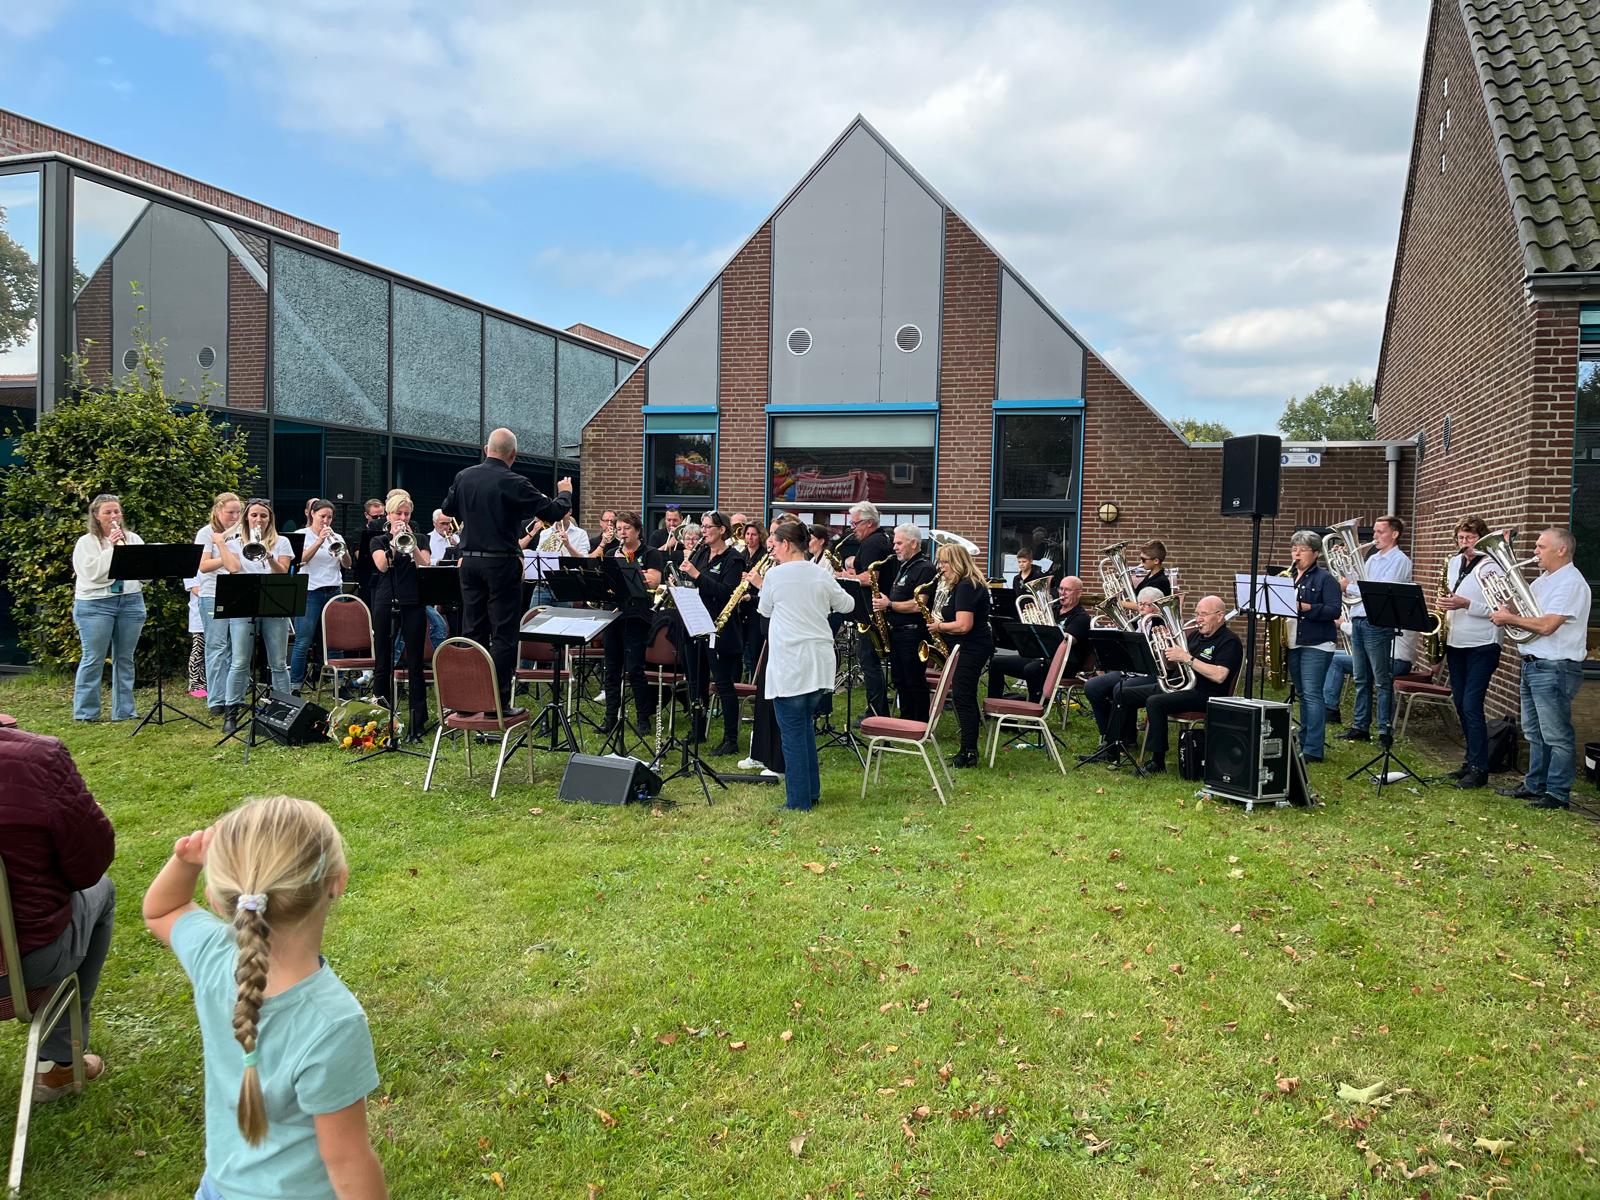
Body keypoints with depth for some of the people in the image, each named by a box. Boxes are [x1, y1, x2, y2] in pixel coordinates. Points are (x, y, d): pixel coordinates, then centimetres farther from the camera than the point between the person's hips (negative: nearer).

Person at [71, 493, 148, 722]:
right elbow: (91, 572, -12)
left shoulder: (133, 539, 12)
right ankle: (85, 712, 6)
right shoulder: (86, 542, 3)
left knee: (125, 659, 7)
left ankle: (124, 711, 12)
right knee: (93, 659, -2)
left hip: (131, 602, 3)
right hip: (95, 604, -3)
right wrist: (111, 548, -12)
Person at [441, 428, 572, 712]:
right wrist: (564, 493, 12)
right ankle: (498, 701, 0)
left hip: (469, 561, 6)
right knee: (503, 634, 0)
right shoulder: (513, 483, -13)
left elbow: (447, 510, 19)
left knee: (473, 631, 12)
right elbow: (552, 511, -8)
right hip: (501, 564, -6)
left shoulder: (464, 477, 3)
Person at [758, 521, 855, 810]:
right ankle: (812, 791, 24)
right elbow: (847, 605, 15)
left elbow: (766, 611, 7)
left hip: (789, 664, -5)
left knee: (792, 733, 1)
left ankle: (798, 800, 4)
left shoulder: (775, 575, -8)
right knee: (806, 726, 19)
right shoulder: (822, 574, 4)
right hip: (820, 664, 6)